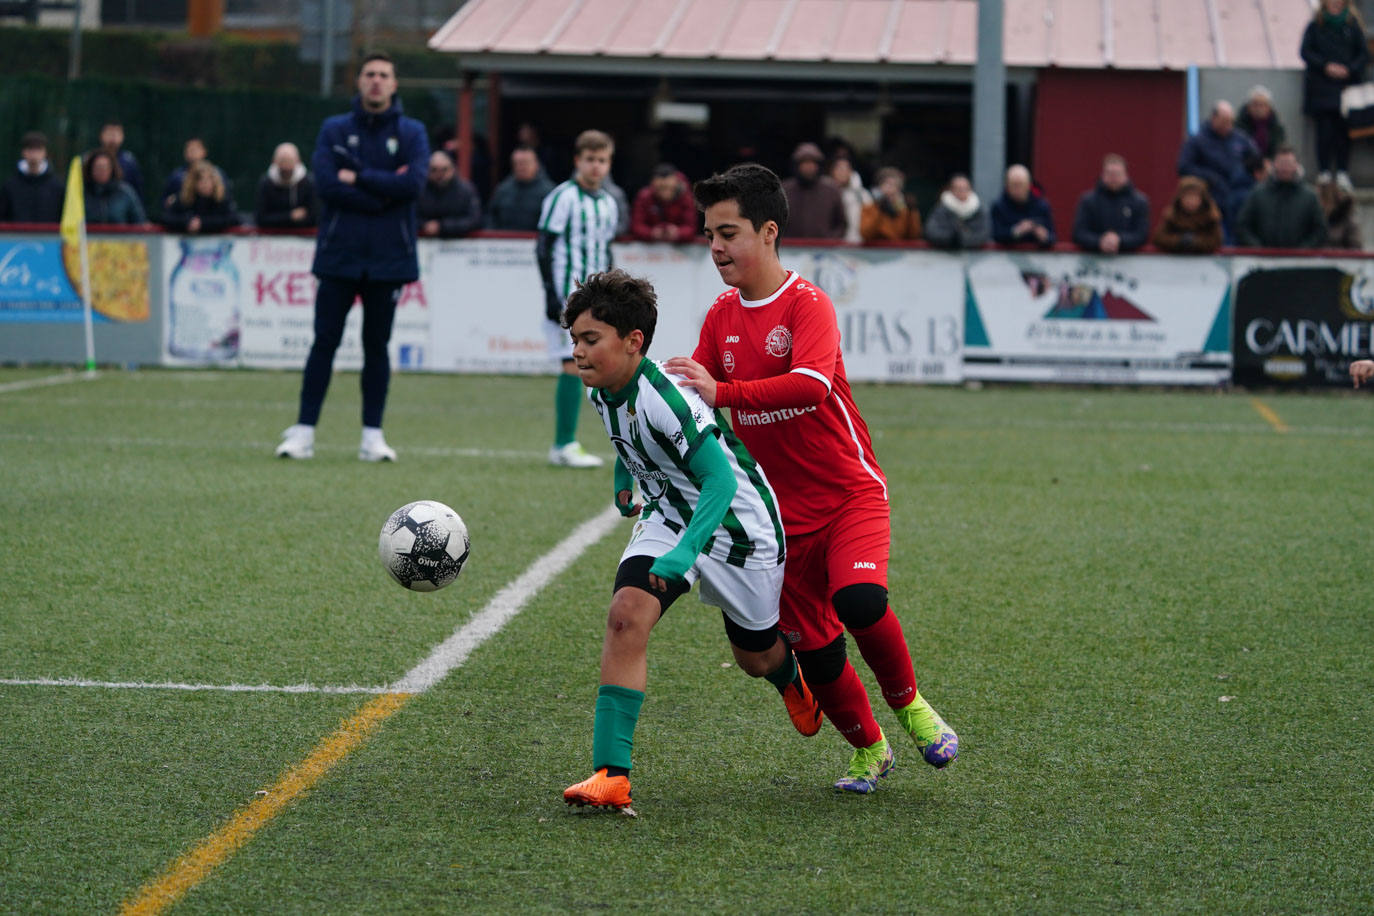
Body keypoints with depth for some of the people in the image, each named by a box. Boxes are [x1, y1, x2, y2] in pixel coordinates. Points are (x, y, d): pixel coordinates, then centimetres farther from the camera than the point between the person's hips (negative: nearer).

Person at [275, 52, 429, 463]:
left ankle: (373, 435, 10)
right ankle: (303, 431, 0)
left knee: (377, 345, 6)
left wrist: (358, 177, -10)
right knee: (324, 342, -2)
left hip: (388, 259, 0)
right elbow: (327, 183, -10)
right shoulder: (334, 130, 6)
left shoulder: (411, 133, 6)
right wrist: (382, 194, -11)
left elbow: (413, 183, -11)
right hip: (338, 255, 0)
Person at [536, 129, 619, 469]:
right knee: (574, 364, -11)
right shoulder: (563, 197, -6)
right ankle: (565, 445, -8)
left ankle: (564, 445, 9)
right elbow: (544, 247, -8)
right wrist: (552, 294, -15)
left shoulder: (608, 203, 15)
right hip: (567, 295, -7)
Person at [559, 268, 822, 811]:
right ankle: (611, 774, -22)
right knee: (626, 614, -20)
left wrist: (682, 555, -41)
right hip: (667, 515, 6)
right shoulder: (603, 388, -9)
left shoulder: (665, 398, -33)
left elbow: (721, 480, -33)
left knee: (756, 655, 12)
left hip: (735, 519, -6)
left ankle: (793, 681, 54)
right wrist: (623, 478, 24)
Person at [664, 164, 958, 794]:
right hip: (783, 511, 5)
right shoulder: (721, 316, 6)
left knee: (860, 602, -30)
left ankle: (909, 705, -3)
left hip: (848, 492, -5)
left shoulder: (807, 304, -13)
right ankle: (868, 749, 27)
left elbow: (810, 385, -32)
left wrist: (722, 392, -38)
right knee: (814, 652, 3)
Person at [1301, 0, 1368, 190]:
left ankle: (1342, 173, 2)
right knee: (1324, 131, -6)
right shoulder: (1315, 26, 3)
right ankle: (1324, 173, 0)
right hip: (1321, 87, -1)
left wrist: (1349, 69, -11)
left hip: (1346, 85, 1)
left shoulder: (1353, 26, 6)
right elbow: (1305, 52, 0)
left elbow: (1364, 54, 6)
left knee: (1343, 131, -2)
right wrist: (1326, 66, -13)